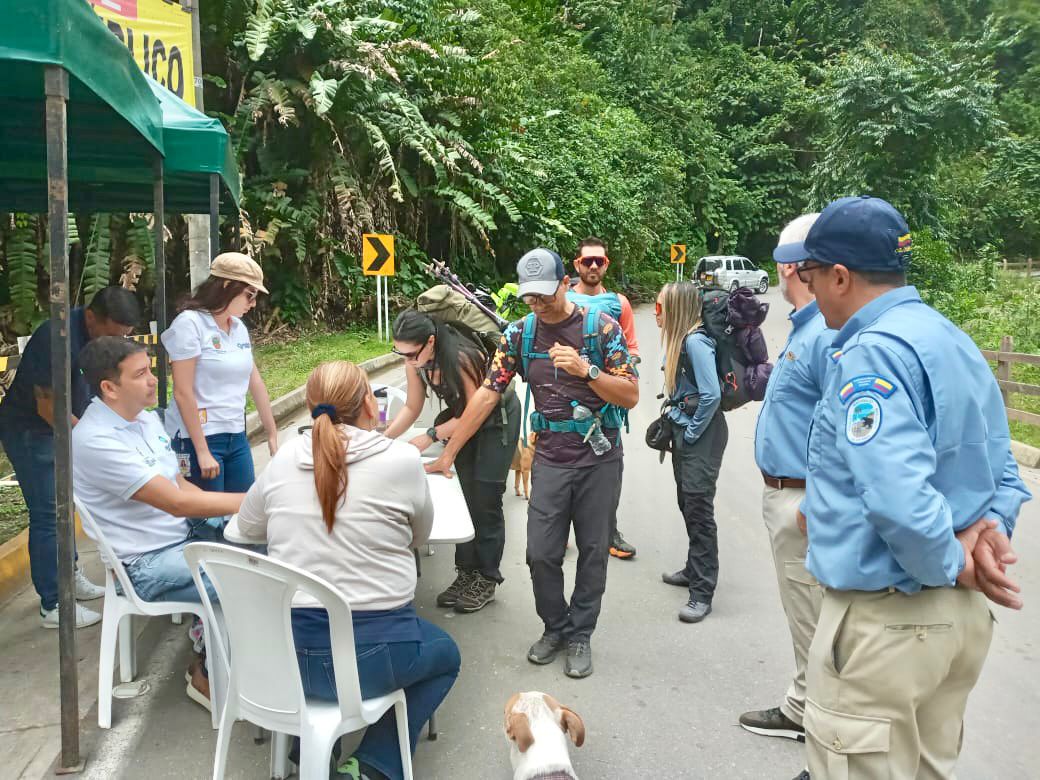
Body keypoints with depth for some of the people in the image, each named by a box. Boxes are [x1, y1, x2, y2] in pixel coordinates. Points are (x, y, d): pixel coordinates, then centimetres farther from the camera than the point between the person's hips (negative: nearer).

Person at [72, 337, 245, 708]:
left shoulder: (146, 417, 5)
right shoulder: (97, 440, -23)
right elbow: (178, 502, -26)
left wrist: (243, 505, -3)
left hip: (184, 531, 9)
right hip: (147, 563, -9)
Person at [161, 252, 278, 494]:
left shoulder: (239, 327, 9)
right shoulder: (190, 323, -12)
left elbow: (256, 383, 15)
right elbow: (183, 393, -15)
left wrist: (273, 435, 17)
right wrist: (202, 451, -16)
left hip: (236, 437, 7)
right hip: (199, 438, -7)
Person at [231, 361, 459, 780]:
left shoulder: (284, 459, -1)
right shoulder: (401, 459, -12)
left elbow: (247, 526, 16)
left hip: (289, 649, 4)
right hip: (371, 651, -4)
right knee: (445, 654, 25)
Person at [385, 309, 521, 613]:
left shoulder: (463, 357, -35)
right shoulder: (416, 360, -15)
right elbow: (412, 408, -5)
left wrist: (431, 436, -26)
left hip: (497, 417, -6)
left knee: (485, 501, -5)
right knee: (463, 496, 6)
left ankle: (486, 579, 7)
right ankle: (466, 573, 15)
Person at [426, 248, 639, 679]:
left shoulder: (602, 327, -9)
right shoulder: (520, 333, -2)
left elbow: (630, 396, -10)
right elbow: (487, 394, -1)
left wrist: (586, 370, -27)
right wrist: (447, 454, -2)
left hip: (599, 457, -1)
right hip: (550, 459, 2)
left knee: (592, 551, 8)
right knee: (542, 553, 1)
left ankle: (580, 635, 26)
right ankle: (555, 627, 27)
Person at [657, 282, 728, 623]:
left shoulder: (695, 342, -20)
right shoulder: (680, 339, 9)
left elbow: (712, 394, -25)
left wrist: (693, 432, -15)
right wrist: (675, 423, 12)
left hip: (702, 435, -9)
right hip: (685, 430, 9)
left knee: (698, 506, -7)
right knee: (686, 502, 17)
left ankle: (702, 592, -1)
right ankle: (695, 569, 33)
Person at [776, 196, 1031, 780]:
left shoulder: (873, 351, -21)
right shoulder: (956, 341, 10)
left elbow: (899, 496, -31)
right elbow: (1003, 469, 15)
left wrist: (953, 566, -14)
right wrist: (993, 526, -1)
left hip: (882, 619, -9)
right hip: (962, 614, 10)